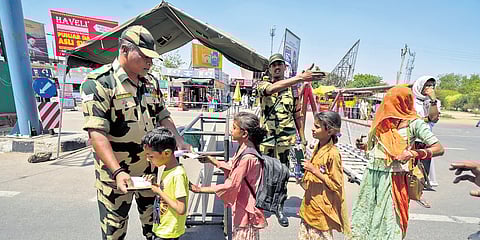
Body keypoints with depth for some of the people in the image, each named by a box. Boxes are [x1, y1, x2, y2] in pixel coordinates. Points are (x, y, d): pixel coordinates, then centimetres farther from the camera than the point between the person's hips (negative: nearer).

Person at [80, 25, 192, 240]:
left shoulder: (151, 82, 5)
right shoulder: (98, 82, -16)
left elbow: (163, 117, 10)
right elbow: (97, 133, -23)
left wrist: (180, 142, -3)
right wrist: (118, 172, -31)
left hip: (150, 169, 6)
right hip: (116, 173, -5)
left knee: (153, 221, 22)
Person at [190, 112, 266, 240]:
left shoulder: (247, 157, -29)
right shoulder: (244, 149, 1)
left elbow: (230, 186, -27)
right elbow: (234, 170, 13)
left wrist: (200, 189, -20)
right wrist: (212, 161, 6)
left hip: (246, 212, -9)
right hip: (242, 207, 9)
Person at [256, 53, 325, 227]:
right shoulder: (262, 85, 0)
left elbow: (297, 115, 12)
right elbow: (273, 88, -25)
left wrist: (302, 138, 9)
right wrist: (300, 77, -33)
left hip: (286, 139, 2)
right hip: (266, 138, -1)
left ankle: (279, 207, 27)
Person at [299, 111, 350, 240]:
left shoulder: (333, 154, -21)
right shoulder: (318, 147, 5)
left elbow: (336, 185, -18)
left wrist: (314, 170, -23)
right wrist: (304, 178, 8)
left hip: (321, 209, -8)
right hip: (310, 204, 8)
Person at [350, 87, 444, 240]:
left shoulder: (414, 123, -6)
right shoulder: (382, 121, 8)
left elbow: (439, 149, -11)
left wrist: (414, 153, -25)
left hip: (393, 178, -5)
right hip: (372, 174, 5)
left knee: (389, 217, 4)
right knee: (364, 212, 14)